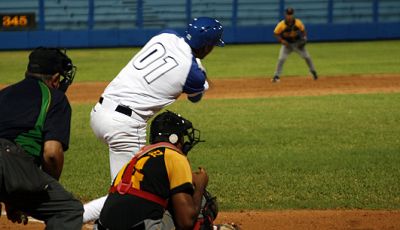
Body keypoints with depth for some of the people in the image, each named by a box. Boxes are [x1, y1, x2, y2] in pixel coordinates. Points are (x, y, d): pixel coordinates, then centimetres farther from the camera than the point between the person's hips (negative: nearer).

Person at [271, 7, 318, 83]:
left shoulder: (298, 23, -16)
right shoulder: (281, 25, -20)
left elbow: (303, 30, 1)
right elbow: (276, 34, -9)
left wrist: (304, 38, -15)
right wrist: (282, 41, -23)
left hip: (297, 43, 1)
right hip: (286, 43, -1)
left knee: (307, 56, -2)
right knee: (281, 59, -17)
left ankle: (313, 72, 19)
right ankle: (276, 76, -6)